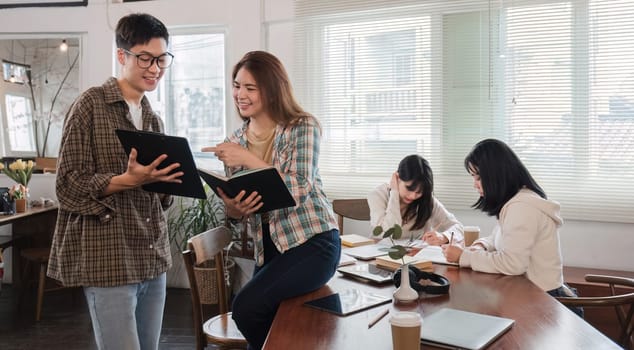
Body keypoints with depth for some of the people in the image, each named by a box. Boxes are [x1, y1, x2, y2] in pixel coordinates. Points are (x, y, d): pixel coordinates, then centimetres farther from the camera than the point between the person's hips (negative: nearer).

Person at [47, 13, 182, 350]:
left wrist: (171, 179, -1)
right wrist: (129, 180, -24)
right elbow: (69, 185, -10)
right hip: (108, 261, -7)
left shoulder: (153, 118, 15)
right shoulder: (91, 105, -6)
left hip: (152, 258, 7)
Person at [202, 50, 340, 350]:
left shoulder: (303, 127, -10)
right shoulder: (235, 142, 5)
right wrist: (233, 208, -15)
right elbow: (235, 210, 9)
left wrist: (249, 159, -25)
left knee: (246, 307, -21)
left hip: (312, 242, -6)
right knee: (270, 324, 9)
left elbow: (299, 190, -22)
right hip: (267, 248, 6)